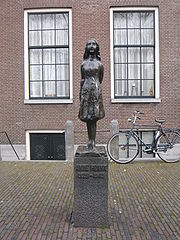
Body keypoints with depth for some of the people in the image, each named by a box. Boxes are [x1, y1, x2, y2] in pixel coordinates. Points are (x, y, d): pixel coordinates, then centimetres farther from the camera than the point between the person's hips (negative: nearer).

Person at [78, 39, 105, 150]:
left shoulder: (99, 64, 6)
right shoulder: (83, 64, 11)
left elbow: (100, 79, 12)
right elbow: (82, 80, 12)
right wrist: (81, 93, 9)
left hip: (96, 90, -2)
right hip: (86, 91, 2)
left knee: (94, 117, -4)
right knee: (87, 117, 3)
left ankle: (92, 141, 2)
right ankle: (91, 140, 13)